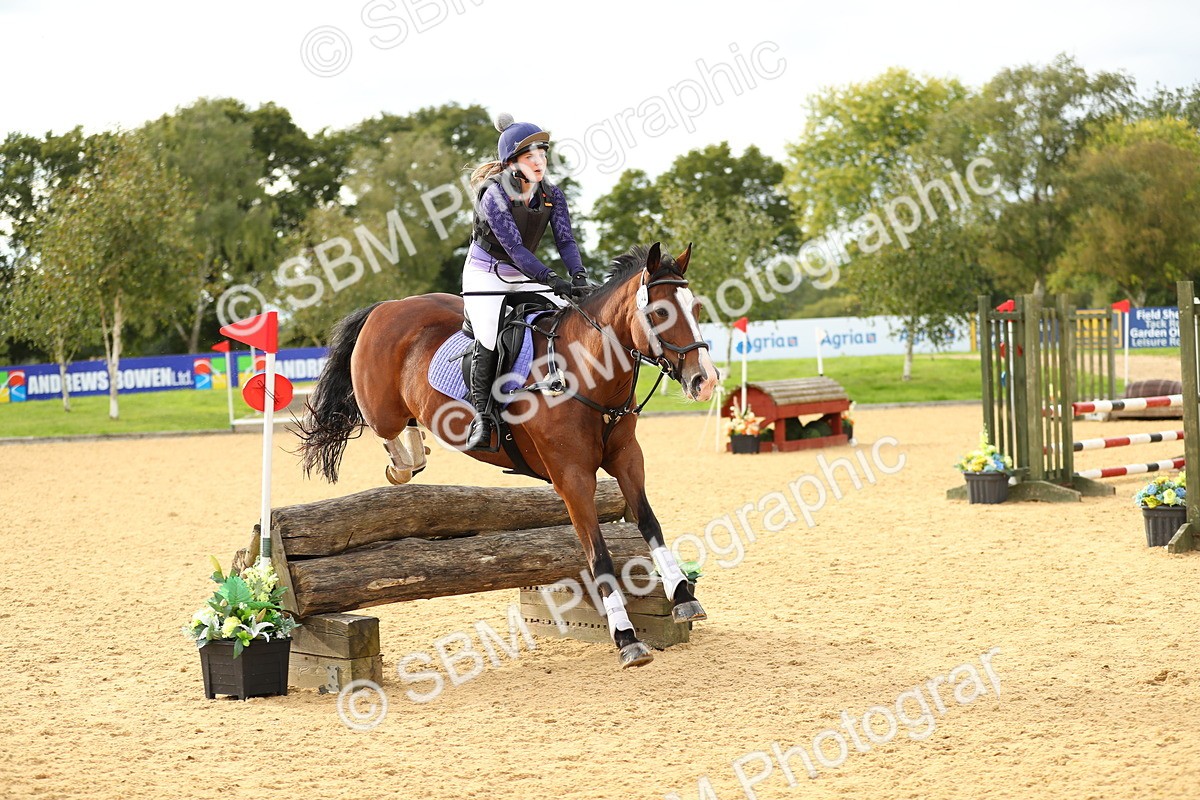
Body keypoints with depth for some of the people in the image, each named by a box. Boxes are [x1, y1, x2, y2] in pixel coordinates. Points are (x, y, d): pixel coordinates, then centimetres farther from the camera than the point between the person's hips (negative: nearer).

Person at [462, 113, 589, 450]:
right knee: (489, 338, -25)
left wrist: (578, 276, -30)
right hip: (485, 275, -6)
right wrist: (552, 280, -38)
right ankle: (481, 414, -13)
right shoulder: (494, 196, -23)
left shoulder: (551, 195, -5)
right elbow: (514, 247, -29)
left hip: (525, 276, 6)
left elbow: (565, 239, -11)